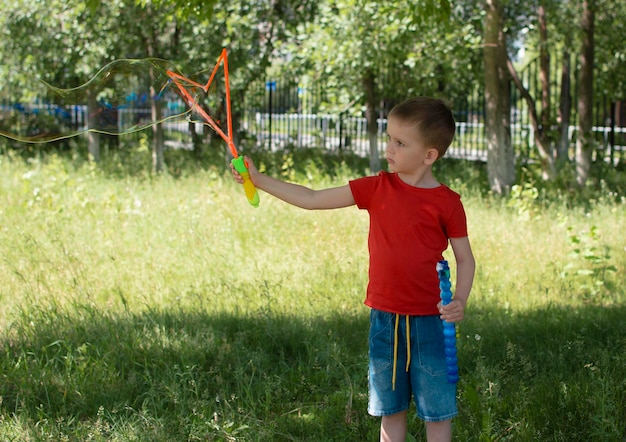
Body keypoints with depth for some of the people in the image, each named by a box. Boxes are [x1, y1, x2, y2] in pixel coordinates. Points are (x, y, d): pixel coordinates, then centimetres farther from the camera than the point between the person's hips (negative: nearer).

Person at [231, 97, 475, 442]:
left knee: (436, 410, 6)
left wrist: (460, 300, -16)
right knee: (390, 408, 14)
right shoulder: (377, 188, 1)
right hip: (384, 318, 4)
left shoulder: (446, 203, -8)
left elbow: (465, 259, 0)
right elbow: (312, 199, 3)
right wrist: (259, 180, -1)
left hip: (428, 321, -3)